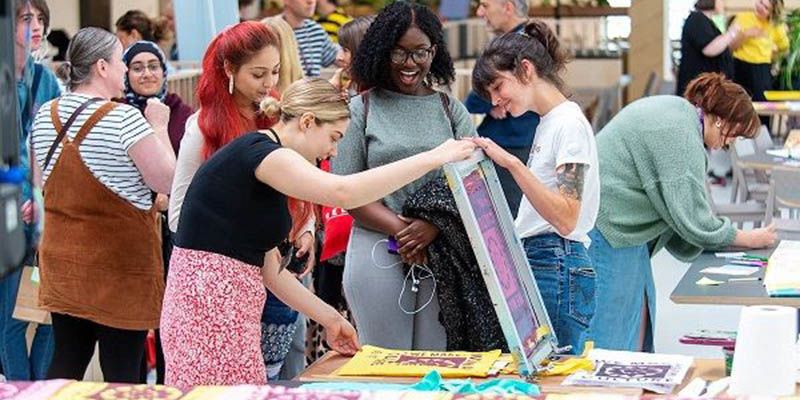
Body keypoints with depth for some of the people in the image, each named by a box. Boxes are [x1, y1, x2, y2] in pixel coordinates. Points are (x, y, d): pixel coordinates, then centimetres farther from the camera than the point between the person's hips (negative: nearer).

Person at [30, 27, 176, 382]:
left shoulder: (45, 116, 5)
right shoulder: (124, 118, -17)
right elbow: (168, 181, -14)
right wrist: (159, 127, -3)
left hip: (62, 259, 7)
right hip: (118, 265, -7)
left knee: (65, 363, 15)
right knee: (121, 372, 2)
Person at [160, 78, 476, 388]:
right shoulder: (259, 151, -12)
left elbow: (269, 269, 18)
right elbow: (343, 192, -29)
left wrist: (330, 319, 16)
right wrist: (434, 157, -25)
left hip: (228, 308, 10)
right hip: (210, 307, -10)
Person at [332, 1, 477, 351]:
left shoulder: (452, 111, 11)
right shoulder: (362, 109, 5)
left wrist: (433, 226, -14)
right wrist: (399, 229, -13)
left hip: (442, 246, 2)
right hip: (378, 248, -2)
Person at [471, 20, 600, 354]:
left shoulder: (569, 124, -9)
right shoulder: (547, 123, 18)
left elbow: (565, 220, -20)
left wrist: (512, 164, -24)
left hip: (557, 269, -9)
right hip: (536, 264, 9)